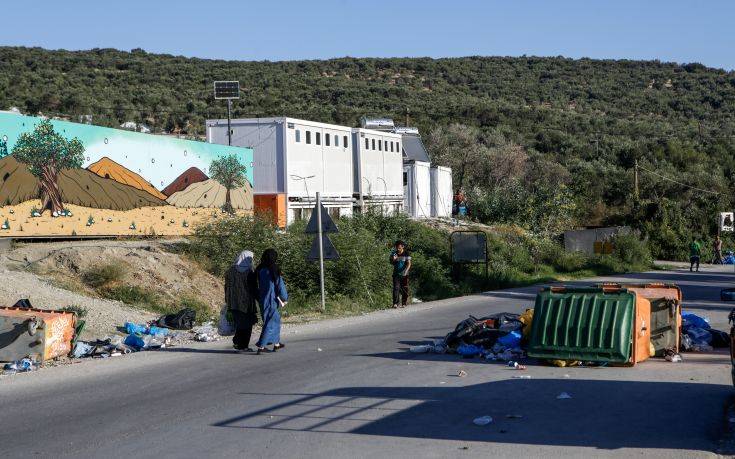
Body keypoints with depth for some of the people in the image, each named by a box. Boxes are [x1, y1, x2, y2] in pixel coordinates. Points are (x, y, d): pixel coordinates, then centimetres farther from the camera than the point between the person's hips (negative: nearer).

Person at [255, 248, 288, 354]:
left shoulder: (260, 271, 2)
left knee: (276, 320, 20)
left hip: (263, 300, 7)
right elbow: (280, 286, -11)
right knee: (270, 323, 0)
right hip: (271, 301, -7)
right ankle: (261, 346, -4)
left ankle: (276, 343, 29)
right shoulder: (273, 271, -17)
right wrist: (285, 298, 6)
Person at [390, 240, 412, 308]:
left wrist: (406, 271, -24)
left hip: (404, 274, -1)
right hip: (396, 274, 1)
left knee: (404, 289, 4)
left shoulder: (406, 254, -3)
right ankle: (395, 303, -18)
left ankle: (403, 303, 14)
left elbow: (409, 264, -8)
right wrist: (393, 259, -9)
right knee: (396, 288, -12)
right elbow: (391, 263, 14)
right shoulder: (394, 253, 5)